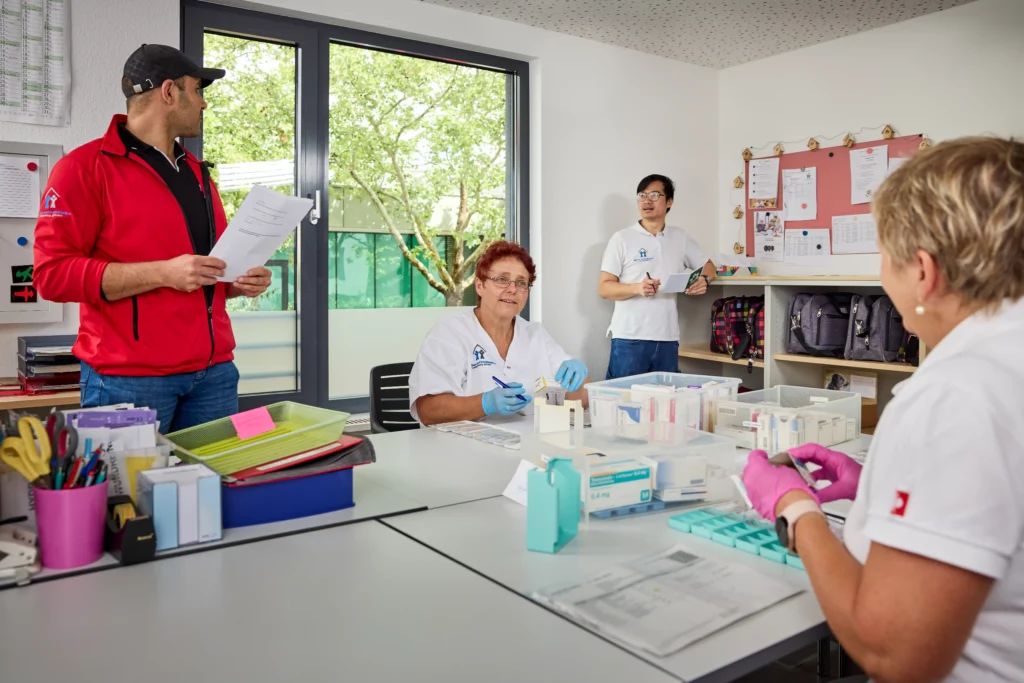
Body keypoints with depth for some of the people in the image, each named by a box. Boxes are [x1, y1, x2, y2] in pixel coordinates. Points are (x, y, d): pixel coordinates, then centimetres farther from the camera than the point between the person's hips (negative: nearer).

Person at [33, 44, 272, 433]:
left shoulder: (197, 173, 18)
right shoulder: (85, 168, -4)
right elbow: (53, 272, -12)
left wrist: (238, 282, 5)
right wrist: (164, 273, -20)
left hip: (214, 371, 6)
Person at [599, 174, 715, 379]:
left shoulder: (681, 238, 11)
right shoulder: (622, 239, 0)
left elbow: (708, 266, 24)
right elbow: (604, 288, -3)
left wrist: (704, 280, 0)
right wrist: (637, 288, -21)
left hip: (668, 339, 4)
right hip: (629, 339, -3)